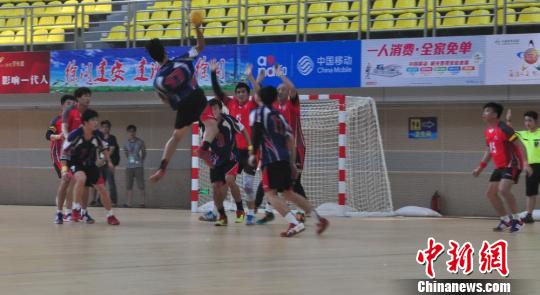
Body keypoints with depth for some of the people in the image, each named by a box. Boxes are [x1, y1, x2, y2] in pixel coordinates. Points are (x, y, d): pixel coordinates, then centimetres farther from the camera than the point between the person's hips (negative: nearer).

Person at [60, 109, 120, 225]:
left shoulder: (98, 135, -12)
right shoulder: (75, 135, -25)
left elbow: (104, 147, 10)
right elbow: (65, 152, -17)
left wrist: (109, 161, 6)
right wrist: (64, 169, -23)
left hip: (90, 165, 5)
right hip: (75, 163, -5)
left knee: (102, 188, 1)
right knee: (81, 178, -35)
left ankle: (110, 215, 18)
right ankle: (81, 210, -22)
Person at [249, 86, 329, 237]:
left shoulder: (257, 113, 4)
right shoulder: (279, 116, 22)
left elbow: (256, 134, -14)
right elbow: (290, 138, 20)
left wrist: (253, 154, -8)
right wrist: (292, 163, 22)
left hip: (271, 159, -7)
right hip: (285, 158, 7)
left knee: (270, 194, -8)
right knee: (288, 193, 19)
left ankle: (295, 223, -25)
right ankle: (319, 218, 13)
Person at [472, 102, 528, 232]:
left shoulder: (503, 129, -18)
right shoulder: (487, 132, 9)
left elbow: (519, 145, -20)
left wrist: (525, 162, -31)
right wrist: (481, 167, 22)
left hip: (512, 164, -9)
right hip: (499, 166, 9)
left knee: (503, 190, -26)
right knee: (490, 193, 6)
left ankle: (516, 219, -13)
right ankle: (505, 220, 17)